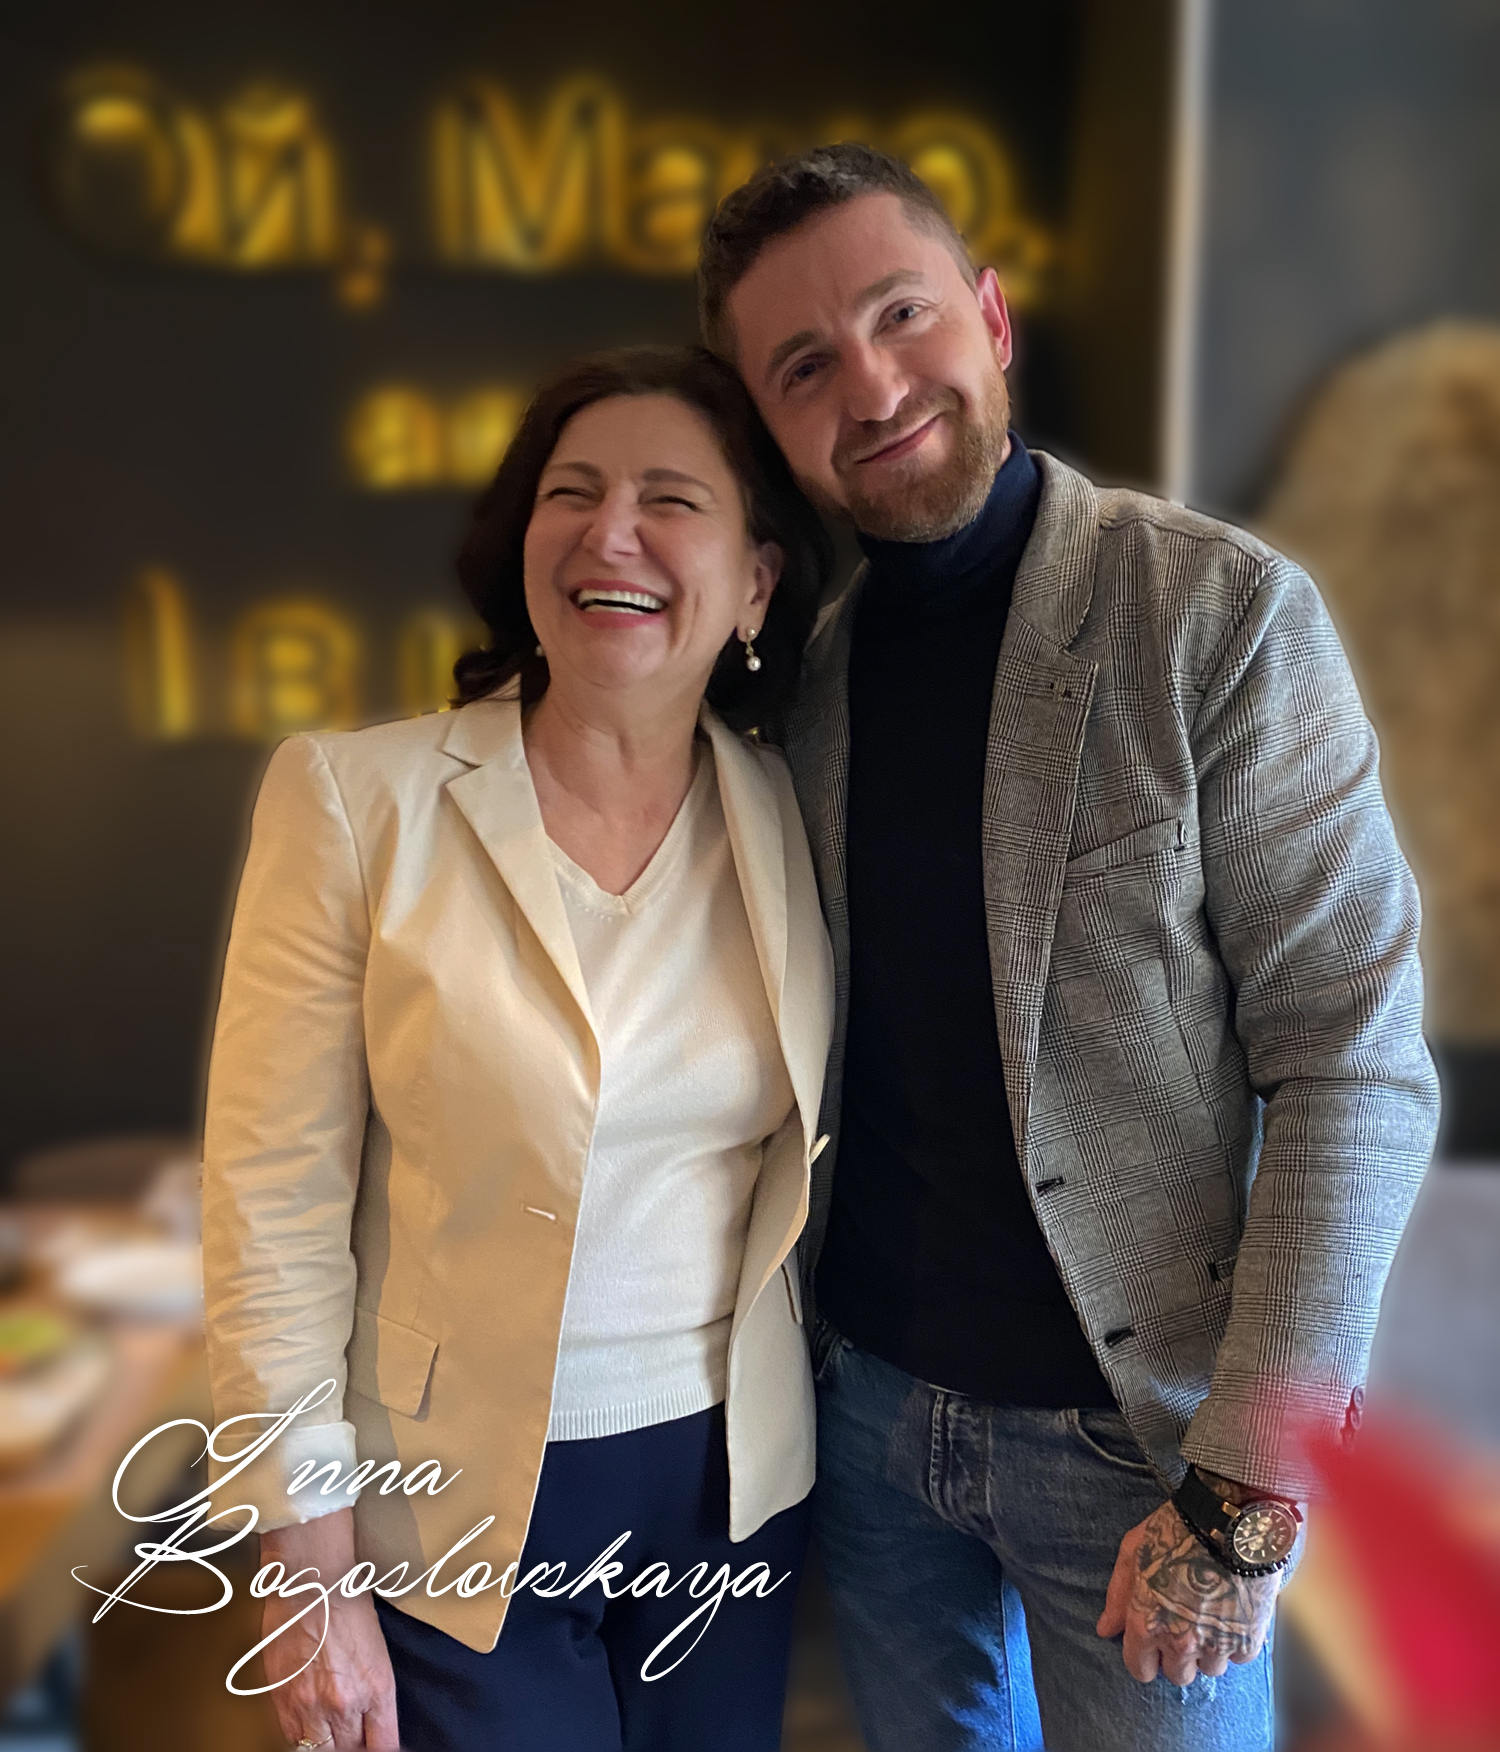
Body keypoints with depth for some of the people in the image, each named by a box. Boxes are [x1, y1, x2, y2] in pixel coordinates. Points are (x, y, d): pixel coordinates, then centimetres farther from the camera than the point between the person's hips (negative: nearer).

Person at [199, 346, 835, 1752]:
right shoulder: (354, 795, -13)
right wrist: (313, 1573, -10)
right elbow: (274, 1199, -12)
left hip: (735, 1479, 4)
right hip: (456, 1512, -3)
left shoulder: (788, 819, -3)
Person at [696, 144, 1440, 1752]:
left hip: (1128, 1425, -4)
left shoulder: (1223, 614, -13)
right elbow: (830, 1054, 7)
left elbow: (1354, 1061, -16)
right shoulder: (801, 668, 0)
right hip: (865, 1398, 4)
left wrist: (1246, 1486, -18)